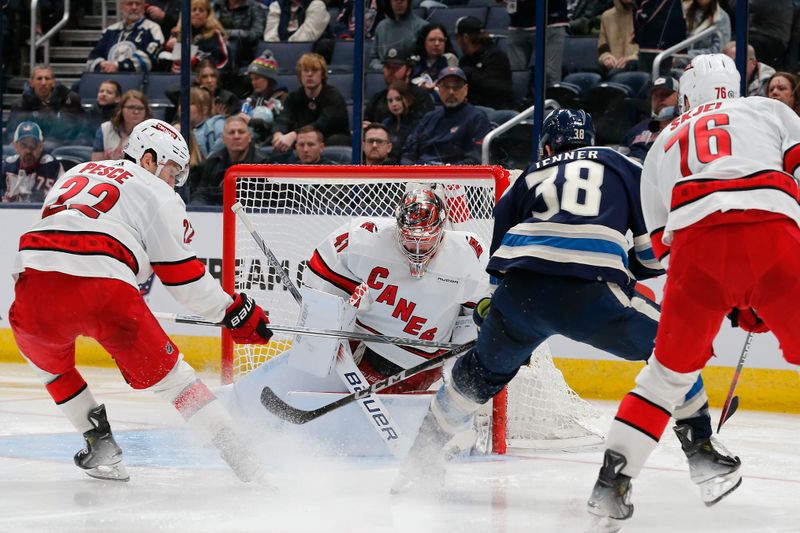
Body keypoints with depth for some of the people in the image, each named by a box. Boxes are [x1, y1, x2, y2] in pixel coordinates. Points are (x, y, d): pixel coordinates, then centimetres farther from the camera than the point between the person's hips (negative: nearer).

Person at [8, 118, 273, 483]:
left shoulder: (74, 175, 33)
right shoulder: (155, 193, 17)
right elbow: (181, 274, 12)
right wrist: (233, 310, 24)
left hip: (35, 281, 3)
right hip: (106, 291, -3)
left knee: (49, 362, 34)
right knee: (164, 372, 10)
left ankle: (101, 447, 25)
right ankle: (248, 468, 4)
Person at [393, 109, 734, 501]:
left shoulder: (526, 180, 31)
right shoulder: (623, 168, 25)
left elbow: (500, 262, 29)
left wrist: (490, 310, 42)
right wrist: (627, 272, 31)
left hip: (519, 289, 3)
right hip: (590, 291, -3)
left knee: (485, 368, 29)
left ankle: (421, 455, 33)